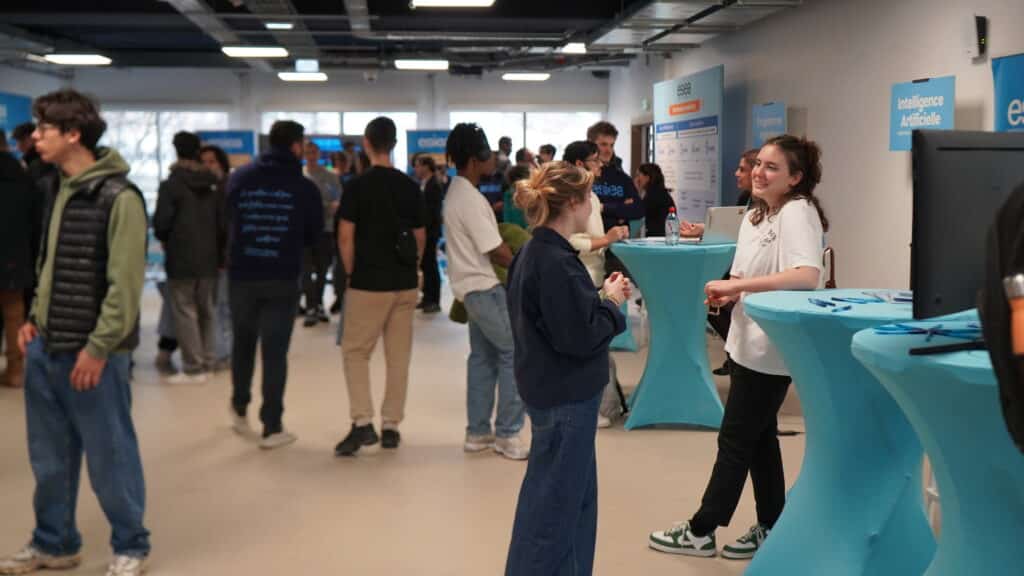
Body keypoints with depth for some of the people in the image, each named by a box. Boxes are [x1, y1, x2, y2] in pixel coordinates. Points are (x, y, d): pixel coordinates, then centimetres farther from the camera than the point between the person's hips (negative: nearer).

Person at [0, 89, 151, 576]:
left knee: (109, 455, 4)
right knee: (49, 457, 16)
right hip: (45, 347, 8)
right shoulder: (56, 189, 11)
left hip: (92, 352, -7)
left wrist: (98, 348, -18)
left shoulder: (119, 197, -15)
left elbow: (124, 284, -17)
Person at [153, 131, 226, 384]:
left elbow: (161, 223, -11)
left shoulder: (171, 184, -11)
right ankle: (207, 364, 17)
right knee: (207, 311, 13)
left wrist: (164, 239, 11)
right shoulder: (215, 184, 6)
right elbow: (224, 223, 6)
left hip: (181, 259, -5)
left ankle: (193, 368, -2)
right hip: (209, 258, 6)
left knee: (185, 313, -1)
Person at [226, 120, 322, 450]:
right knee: (275, 351, 1)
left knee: (243, 343, 21)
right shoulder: (304, 187, -6)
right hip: (283, 278, -3)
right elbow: (315, 235, 3)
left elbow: (228, 219, 6)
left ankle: (239, 409, 36)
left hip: (241, 274, 3)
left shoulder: (239, 178, 2)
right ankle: (272, 428, 2)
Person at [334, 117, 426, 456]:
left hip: (369, 282, -4)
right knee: (399, 355, 9)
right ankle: (391, 427, 14)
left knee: (355, 352, 5)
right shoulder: (410, 187, 5)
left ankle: (362, 423, -7)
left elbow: (345, 238, -10)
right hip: (405, 283, 4)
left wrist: (351, 274, 2)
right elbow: (420, 237, 9)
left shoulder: (359, 186, -9)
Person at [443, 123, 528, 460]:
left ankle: (478, 433, 19)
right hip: (484, 287, -10)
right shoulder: (471, 199, -20)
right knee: (515, 352, -6)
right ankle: (507, 434, -2)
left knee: (483, 356, 14)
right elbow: (498, 252, -19)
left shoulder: (456, 193, 11)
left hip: (473, 286, 10)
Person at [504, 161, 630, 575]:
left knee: (576, 495, 20)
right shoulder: (555, 263, -24)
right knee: (554, 503, 2)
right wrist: (612, 304, -8)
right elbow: (579, 337, -23)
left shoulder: (535, 253, 7)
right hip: (565, 397, -10)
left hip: (557, 391, 10)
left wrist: (602, 297, 4)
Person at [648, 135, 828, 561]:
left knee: (735, 439, 1)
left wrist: (736, 284, -30)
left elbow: (807, 276, -33)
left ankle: (701, 532, 12)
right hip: (749, 341, 9)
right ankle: (770, 529, 26)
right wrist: (727, 292, -5)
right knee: (759, 436, 15)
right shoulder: (754, 216, 11)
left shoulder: (797, 211, -18)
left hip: (772, 347, -9)